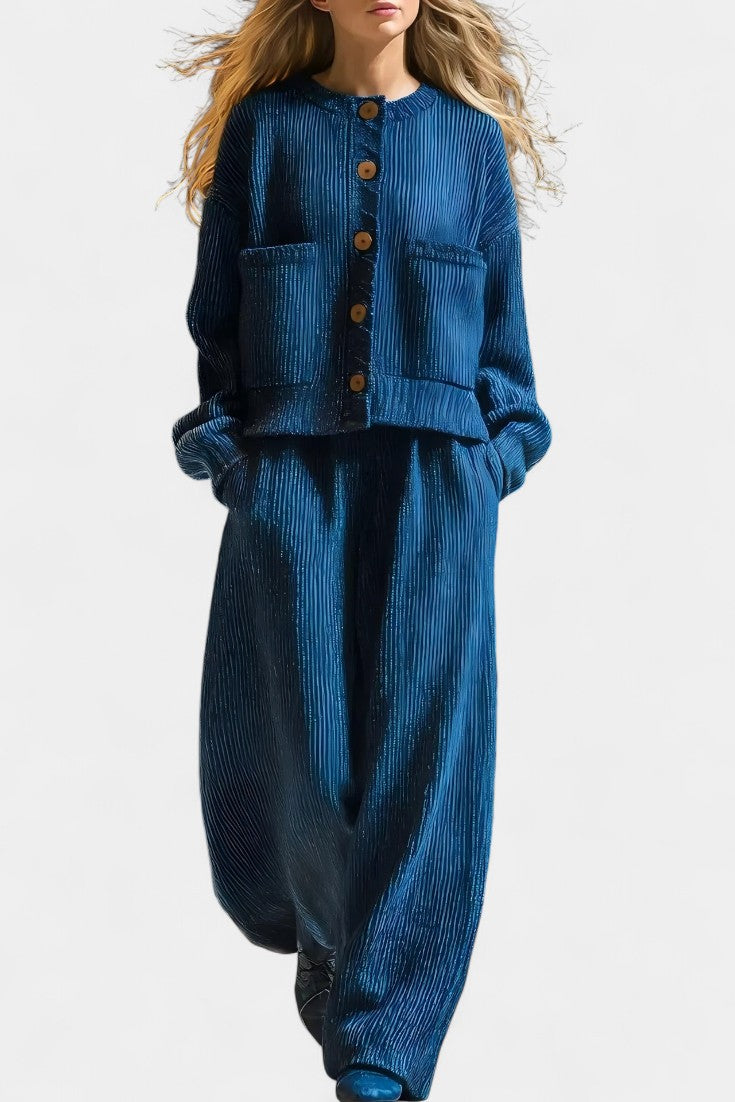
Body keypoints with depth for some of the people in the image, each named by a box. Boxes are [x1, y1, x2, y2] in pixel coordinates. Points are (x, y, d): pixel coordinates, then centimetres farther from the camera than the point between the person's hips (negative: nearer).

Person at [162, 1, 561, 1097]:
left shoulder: (471, 135, 10)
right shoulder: (263, 126, 8)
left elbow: (502, 312, 13)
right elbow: (216, 308, 9)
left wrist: (501, 444, 3)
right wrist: (224, 444, 1)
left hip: (437, 476, 0)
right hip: (292, 472, 0)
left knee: (423, 750, -6)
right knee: (296, 738, 0)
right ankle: (323, 932, 32)